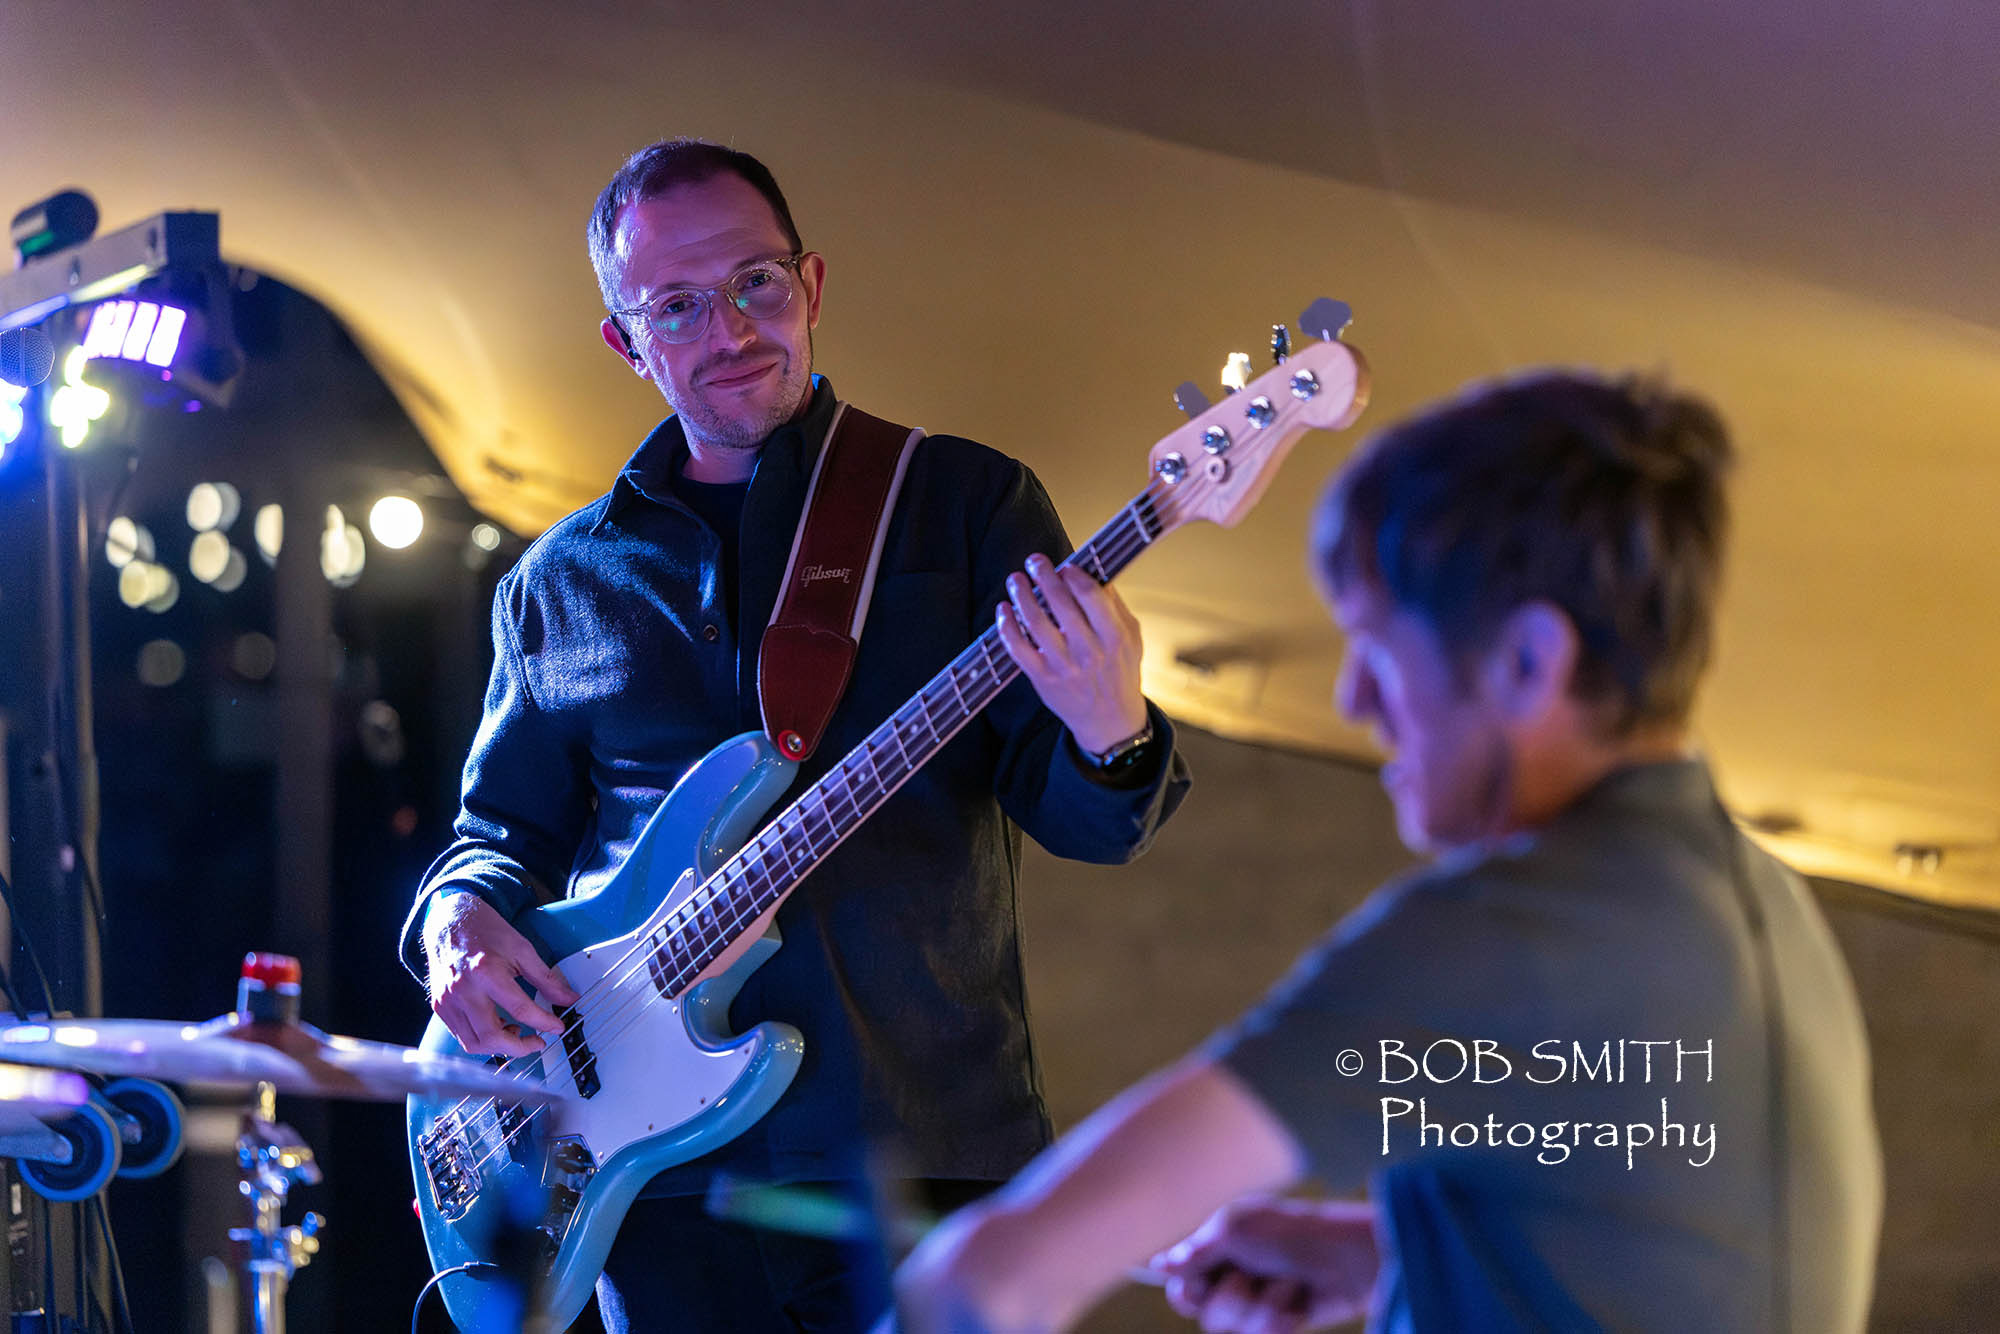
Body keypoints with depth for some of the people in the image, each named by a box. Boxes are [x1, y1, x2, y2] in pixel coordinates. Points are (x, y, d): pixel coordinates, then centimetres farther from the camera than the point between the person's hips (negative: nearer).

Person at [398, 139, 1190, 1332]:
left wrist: (1110, 734, -23)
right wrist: (459, 919, -2)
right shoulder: (562, 581, 14)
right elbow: (510, 824, 21)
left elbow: (1078, 817, 0)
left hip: (922, 1142, -2)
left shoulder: (966, 502, 6)